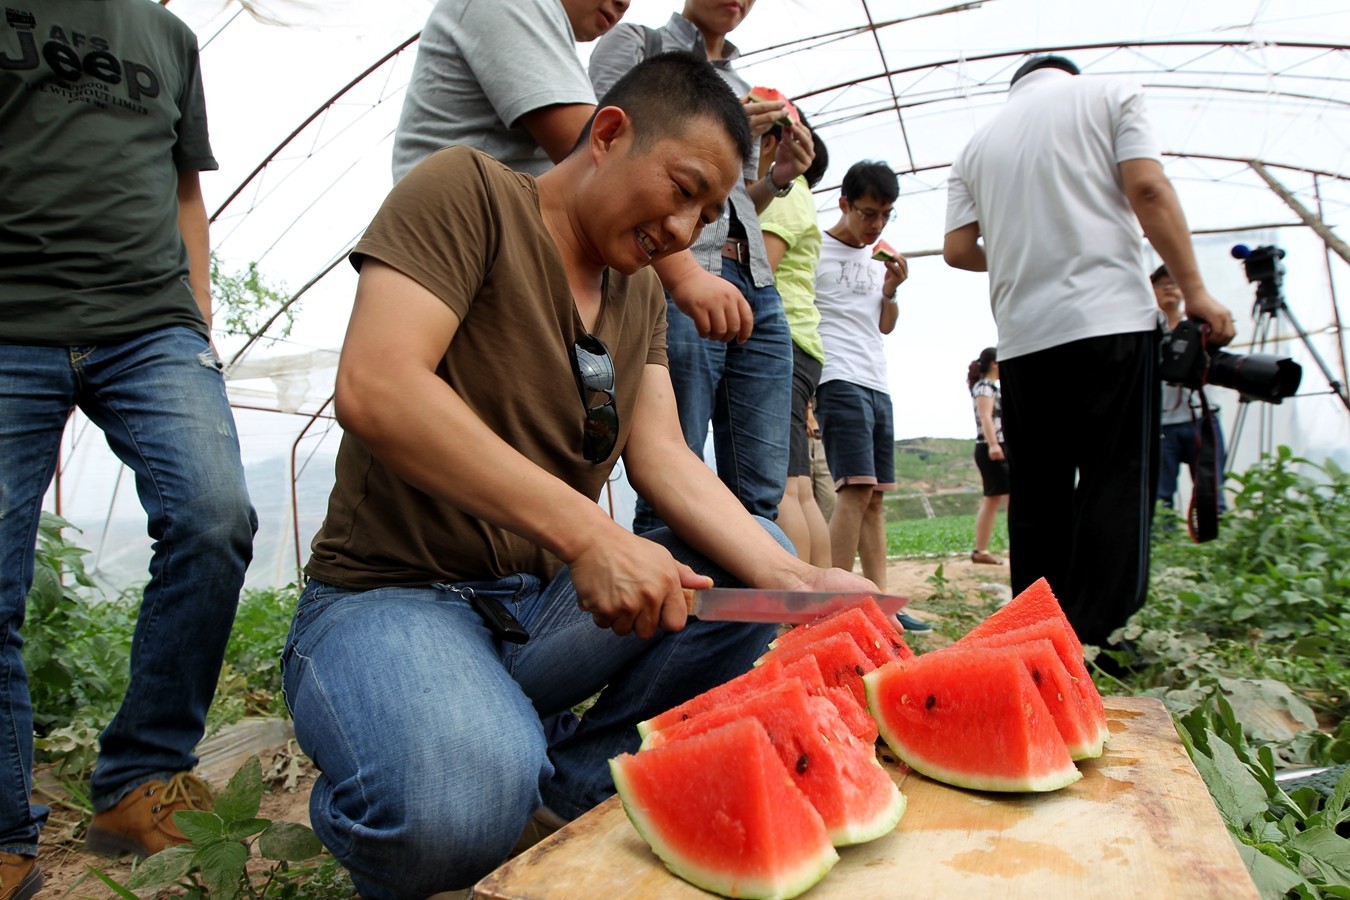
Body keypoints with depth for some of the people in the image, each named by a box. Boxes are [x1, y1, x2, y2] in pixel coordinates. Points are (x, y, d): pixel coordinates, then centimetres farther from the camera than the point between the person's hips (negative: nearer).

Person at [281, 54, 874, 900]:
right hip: (392, 594, -6)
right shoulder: (465, 189, -10)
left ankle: (590, 771, 0)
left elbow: (662, 457, 0)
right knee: (465, 797, -35)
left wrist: (796, 579, -16)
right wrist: (590, 534, -29)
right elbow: (375, 390, -24)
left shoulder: (641, 292, 11)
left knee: (762, 560, -3)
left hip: (550, 600, 7)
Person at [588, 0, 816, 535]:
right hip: (672, 283, -6)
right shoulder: (633, 44, 11)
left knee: (762, 495, 1)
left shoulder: (745, 89, 29)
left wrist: (778, 178, 11)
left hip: (755, 287, 7)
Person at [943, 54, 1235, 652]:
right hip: (1110, 318, -3)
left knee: (1036, 498, 6)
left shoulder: (978, 143, 19)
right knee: (1115, 487, -3)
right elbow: (1147, 188, -4)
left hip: (1021, 338, 4)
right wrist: (1193, 290, -4)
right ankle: (1091, 642, -9)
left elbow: (958, 249, 10)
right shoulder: (1108, 94, 11)